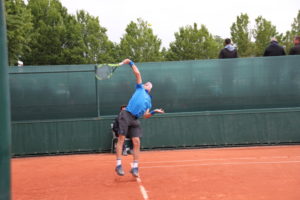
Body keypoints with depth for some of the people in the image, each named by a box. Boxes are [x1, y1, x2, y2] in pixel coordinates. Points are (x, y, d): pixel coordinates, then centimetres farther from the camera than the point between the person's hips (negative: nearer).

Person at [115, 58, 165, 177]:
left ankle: (135, 167, -1)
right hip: (126, 115, -3)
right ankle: (119, 165, -8)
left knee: (137, 142, -5)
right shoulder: (139, 88, 19)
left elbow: (145, 115, 16)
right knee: (121, 139, -9)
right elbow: (137, 73, 14)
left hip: (135, 120, 4)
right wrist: (130, 63, 12)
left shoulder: (149, 100, 25)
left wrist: (154, 112, 2)